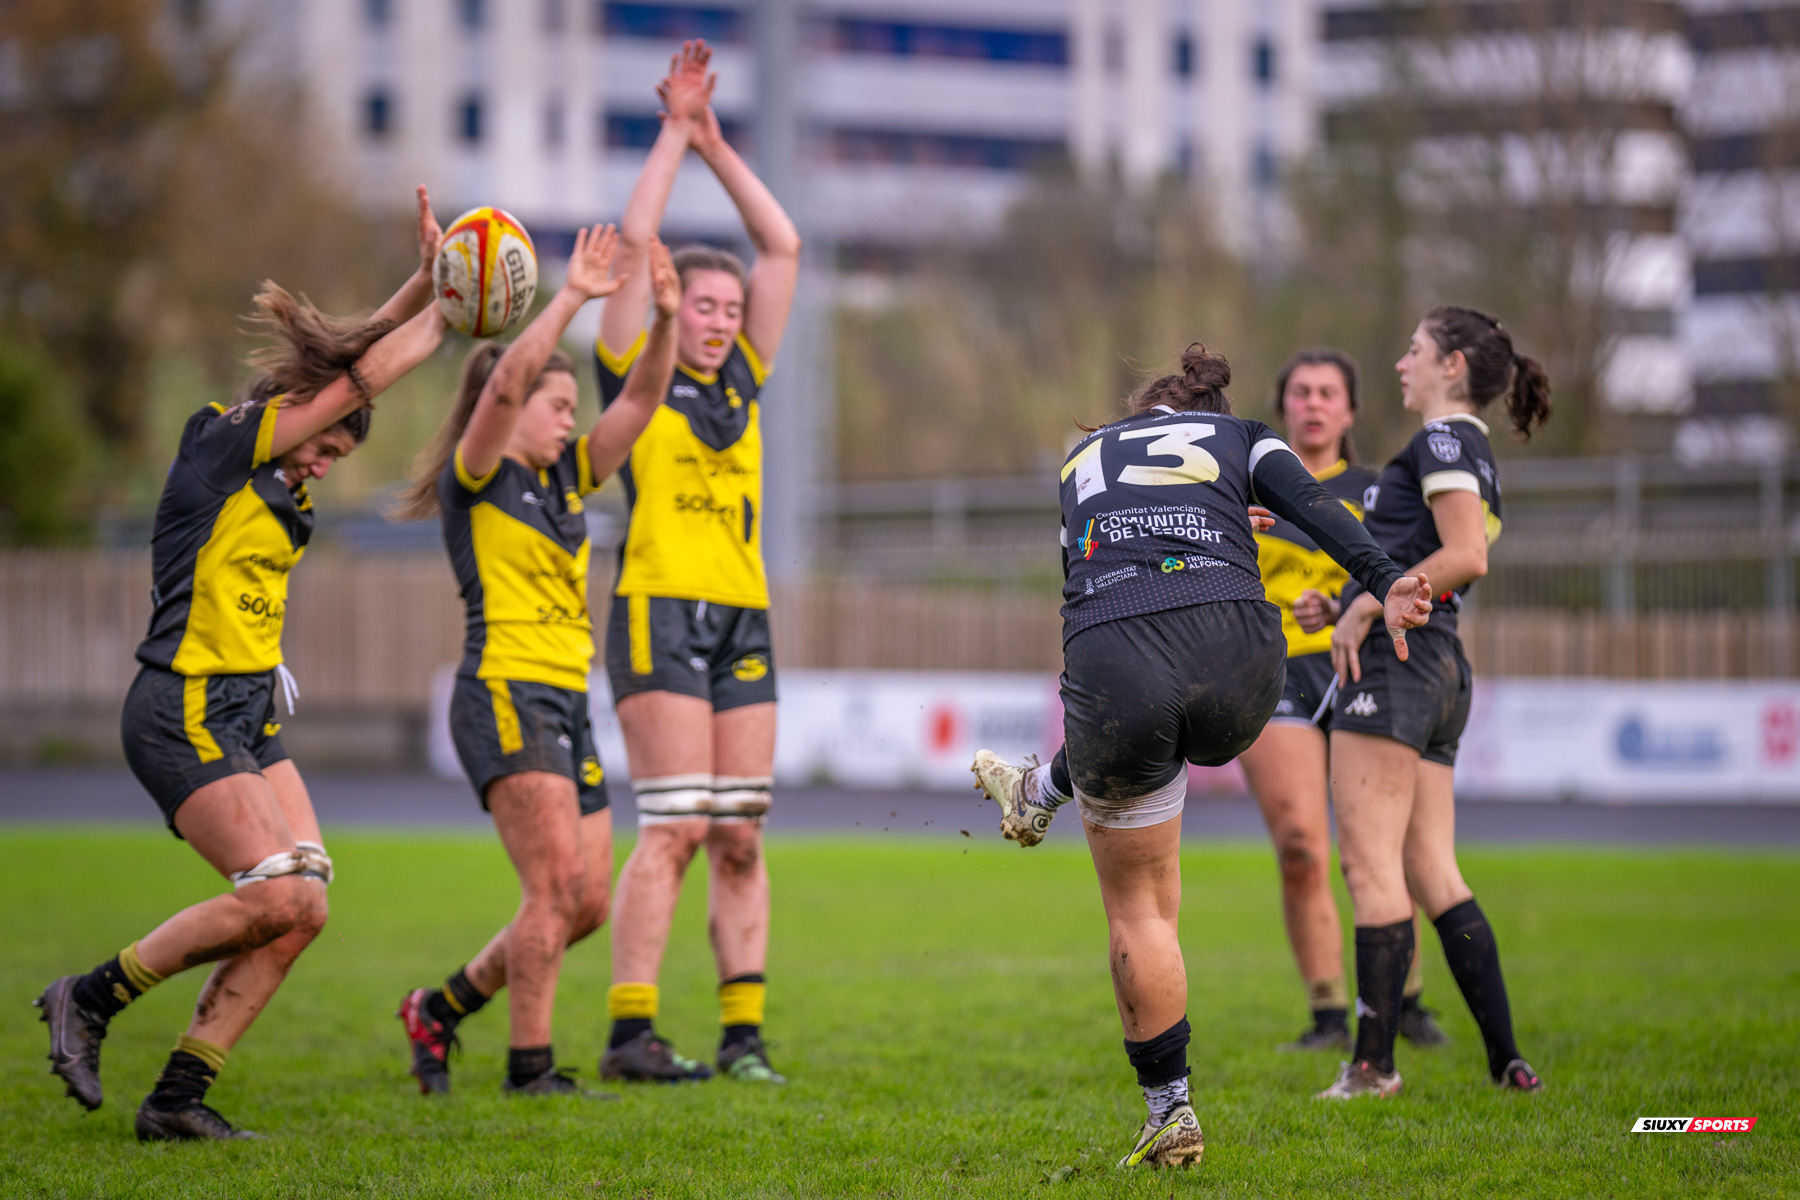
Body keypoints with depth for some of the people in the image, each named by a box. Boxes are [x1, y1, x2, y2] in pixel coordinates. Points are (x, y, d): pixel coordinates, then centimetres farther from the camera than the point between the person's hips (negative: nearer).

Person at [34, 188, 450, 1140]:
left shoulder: (273, 477, 14)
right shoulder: (221, 447, -10)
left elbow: (353, 364, 19)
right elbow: (361, 375, -10)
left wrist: (428, 279, 9)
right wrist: (443, 316, 0)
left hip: (247, 715, 9)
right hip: (184, 713, -9)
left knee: (304, 906, -4)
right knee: (277, 896, -19)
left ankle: (178, 1097, -1)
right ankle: (89, 999, -3)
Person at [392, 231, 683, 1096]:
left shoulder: (566, 479, 17)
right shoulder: (475, 479, -3)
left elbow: (641, 400, 9)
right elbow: (505, 384, -20)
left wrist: (664, 318, -6)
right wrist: (572, 300, -23)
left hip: (566, 706, 8)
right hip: (504, 695, -8)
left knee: (586, 902, 7)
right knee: (557, 885, -17)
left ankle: (443, 1007, 22)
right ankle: (529, 1065, -12)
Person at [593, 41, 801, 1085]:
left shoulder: (743, 382, 18)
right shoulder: (637, 377, 5)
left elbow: (784, 249, 19)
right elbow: (635, 240, 0)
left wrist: (718, 143, 18)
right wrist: (676, 131, 7)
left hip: (744, 620, 6)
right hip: (660, 612, -6)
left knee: (741, 835, 2)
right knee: (674, 828, -12)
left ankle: (744, 1032, 1)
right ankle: (632, 1032, -11)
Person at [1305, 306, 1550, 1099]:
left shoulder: (1443, 441, -7)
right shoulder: (1474, 457, 23)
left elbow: (1466, 557, -21)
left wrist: (1367, 606, -16)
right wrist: (1339, 607, 16)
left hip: (1393, 661, -10)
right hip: (1441, 675, 10)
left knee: (1370, 862, -9)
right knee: (1432, 874, 8)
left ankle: (1373, 1063, -10)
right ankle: (1506, 1061, 4)